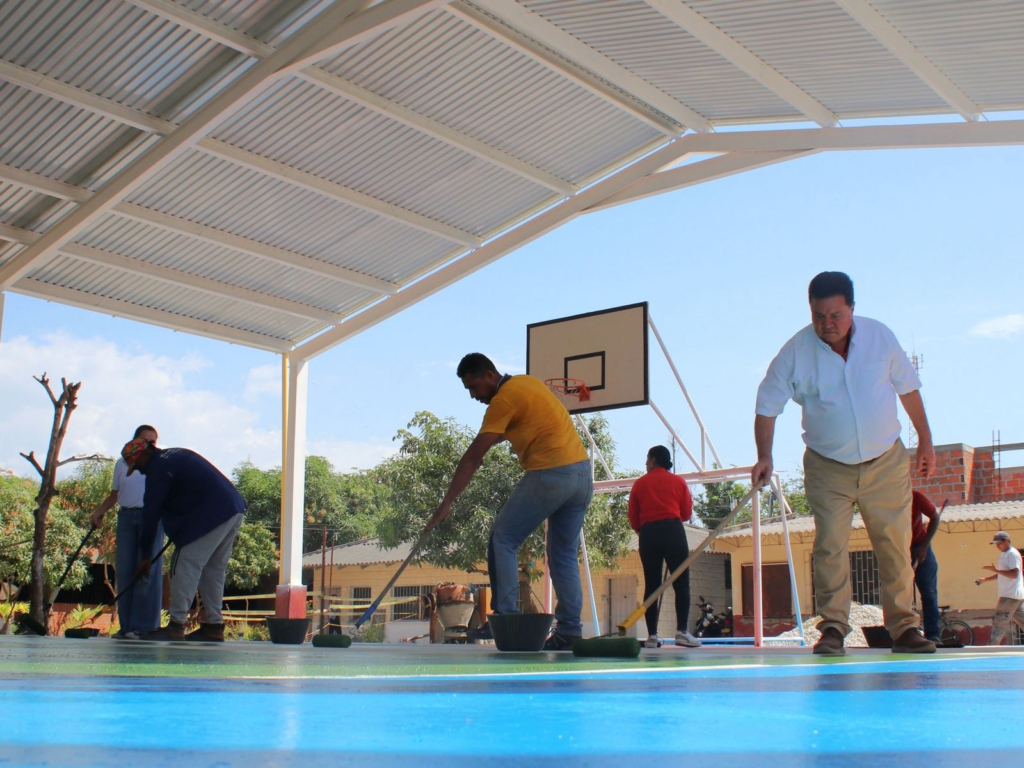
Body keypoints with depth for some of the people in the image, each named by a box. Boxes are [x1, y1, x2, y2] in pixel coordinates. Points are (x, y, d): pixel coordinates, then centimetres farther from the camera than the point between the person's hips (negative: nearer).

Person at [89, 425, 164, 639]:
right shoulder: (122, 464, 17)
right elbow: (115, 494, 21)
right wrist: (99, 512, 7)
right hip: (126, 517, 3)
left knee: (148, 571, -7)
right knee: (124, 571, 0)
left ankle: (144, 626, -7)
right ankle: (126, 625, 4)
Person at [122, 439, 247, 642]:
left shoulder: (158, 467, -6)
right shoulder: (175, 455, 23)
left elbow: (151, 511, -4)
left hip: (210, 516, -10)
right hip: (235, 510, 10)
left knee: (185, 567, -6)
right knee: (213, 570, 14)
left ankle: (176, 625, -8)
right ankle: (214, 626, 16)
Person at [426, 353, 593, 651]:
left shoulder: (504, 399, -8)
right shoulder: (528, 382, 16)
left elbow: (473, 457, -10)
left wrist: (446, 503, -9)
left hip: (549, 475, -9)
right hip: (583, 472, 9)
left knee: (502, 540, 2)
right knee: (565, 556, 12)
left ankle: (505, 617, -1)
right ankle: (569, 630, 9)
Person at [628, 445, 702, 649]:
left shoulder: (639, 484, 9)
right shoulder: (678, 481, 10)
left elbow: (633, 519, 8)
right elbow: (687, 513, 12)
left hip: (648, 534, 1)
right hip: (673, 531, -1)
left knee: (651, 585, 4)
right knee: (681, 583, -1)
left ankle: (652, 635, 0)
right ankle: (682, 632, -11)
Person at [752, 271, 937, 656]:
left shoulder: (880, 336, -6)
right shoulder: (795, 352, -12)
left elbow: (907, 387, 6)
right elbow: (767, 406, -6)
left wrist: (925, 440, 8)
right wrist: (764, 456, -17)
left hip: (886, 462, 2)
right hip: (828, 468, -1)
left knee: (895, 546, 2)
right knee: (830, 547, -9)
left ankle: (904, 627, 11)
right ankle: (833, 627, -1)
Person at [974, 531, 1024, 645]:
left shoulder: (1012, 554, -14)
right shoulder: (1004, 554, 17)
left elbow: (1014, 574, -23)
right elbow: (1002, 574, 25)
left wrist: (996, 570, -23)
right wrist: (985, 579, 15)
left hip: (1011, 595, -10)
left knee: (999, 622, -8)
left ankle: (992, 647, -6)